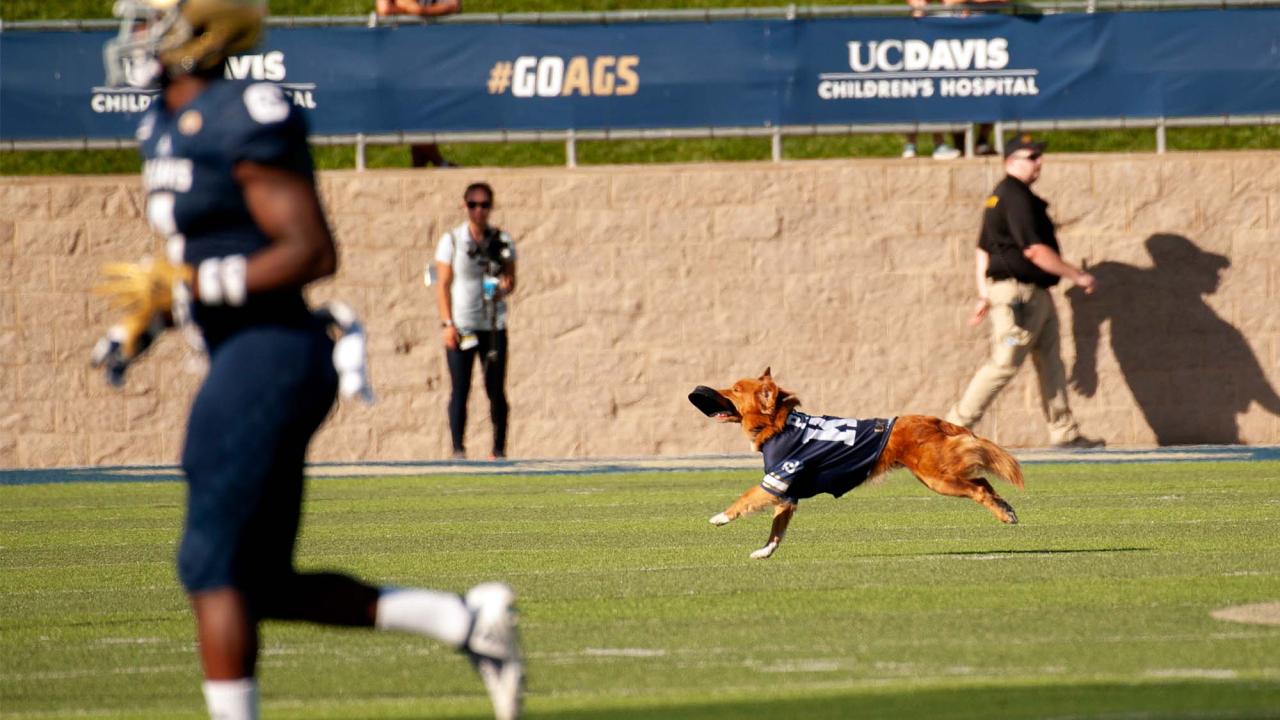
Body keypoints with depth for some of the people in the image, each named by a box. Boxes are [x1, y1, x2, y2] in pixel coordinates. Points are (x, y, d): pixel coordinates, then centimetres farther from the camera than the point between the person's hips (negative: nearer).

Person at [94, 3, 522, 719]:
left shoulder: (243, 120, -15)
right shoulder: (169, 126, 15)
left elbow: (313, 252, -17)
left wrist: (186, 285, -20)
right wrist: (142, 324, 14)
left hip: (273, 356, -10)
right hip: (243, 360, 10)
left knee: (213, 567, -8)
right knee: (265, 585, 10)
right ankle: (467, 619, 12)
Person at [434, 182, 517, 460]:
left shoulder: (502, 241, 6)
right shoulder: (451, 241, 1)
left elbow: (511, 279, 9)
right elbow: (443, 284, 0)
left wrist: (505, 286, -16)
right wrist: (447, 323, -9)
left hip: (494, 325, 2)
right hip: (461, 325, -2)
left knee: (496, 390, 0)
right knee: (460, 389, -6)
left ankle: (499, 448, 5)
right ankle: (458, 449, -5)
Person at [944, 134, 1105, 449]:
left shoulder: (999, 196, 16)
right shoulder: (1016, 197, -16)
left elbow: (982, 251, 19)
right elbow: (1034, 250, -22)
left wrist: (984, 294, 20)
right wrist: (1077, 276, -16)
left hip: (1036, 294, 11)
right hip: (1020, 292, -11)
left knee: (1050, 361, 12)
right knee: (1004, 364, -8)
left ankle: (1064, 433, 15)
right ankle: (956, 426, -3)